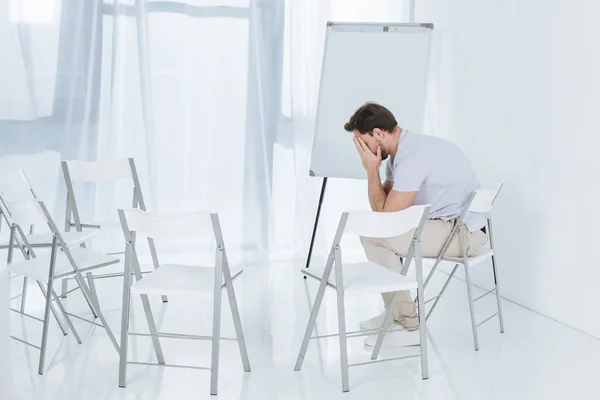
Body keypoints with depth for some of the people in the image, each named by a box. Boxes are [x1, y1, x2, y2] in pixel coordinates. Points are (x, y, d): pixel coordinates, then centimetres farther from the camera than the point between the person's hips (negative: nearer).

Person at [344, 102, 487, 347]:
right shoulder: (403, 150, 8)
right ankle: (395, 312, 17)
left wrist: (371, 170, -14)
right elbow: (385, 206, 14)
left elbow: (385, 215, -21)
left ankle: (407, 325, -8)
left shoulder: (412, 156, -24)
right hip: (445, 224, 10)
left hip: (463, 232, -10)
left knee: (373, 236, -18)